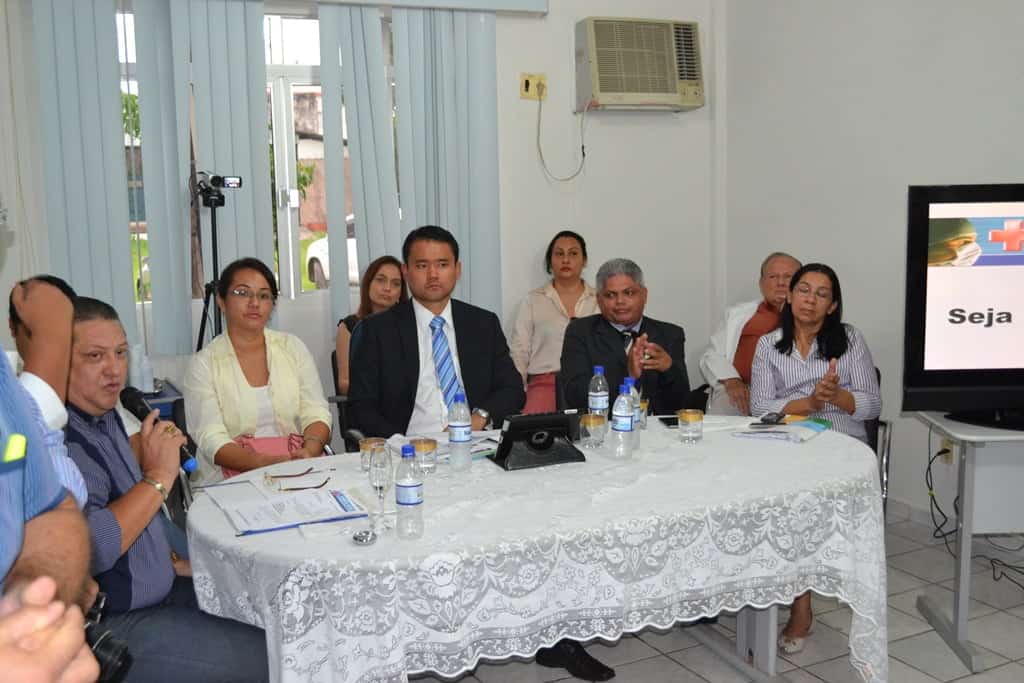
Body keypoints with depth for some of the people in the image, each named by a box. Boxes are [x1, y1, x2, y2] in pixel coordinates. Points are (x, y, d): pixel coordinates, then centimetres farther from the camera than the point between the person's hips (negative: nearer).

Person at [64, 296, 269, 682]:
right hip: (110, 627, -10)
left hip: (160, 591, 10)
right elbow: (89, 548, -33)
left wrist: (168, 560, 12)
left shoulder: (103, 416, 10)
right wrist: (158, 476, -25)